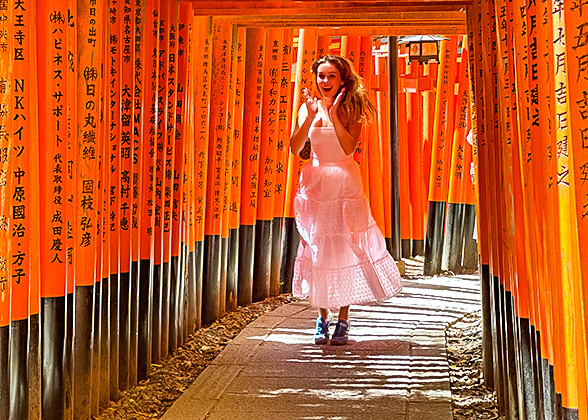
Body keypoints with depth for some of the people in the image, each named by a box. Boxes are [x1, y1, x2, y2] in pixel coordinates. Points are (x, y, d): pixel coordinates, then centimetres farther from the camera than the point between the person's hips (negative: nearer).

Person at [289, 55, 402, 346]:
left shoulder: (352, 109, 0)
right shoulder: (309, 107, 5)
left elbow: (349, 146, -14)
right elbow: (295, 148, -6)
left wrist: (334, 114, -15)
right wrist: (311, 116, -15)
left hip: (345, 186, -2)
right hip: (315, 185, 2)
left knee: (345, 249, -1)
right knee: (318, 250, 3)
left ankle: (343, 320, 9)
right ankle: (322, 316, 15)